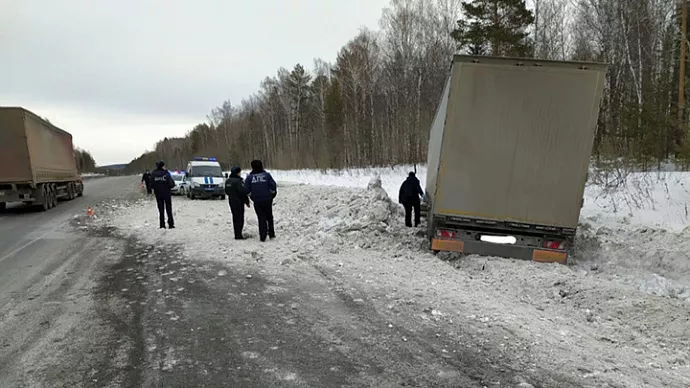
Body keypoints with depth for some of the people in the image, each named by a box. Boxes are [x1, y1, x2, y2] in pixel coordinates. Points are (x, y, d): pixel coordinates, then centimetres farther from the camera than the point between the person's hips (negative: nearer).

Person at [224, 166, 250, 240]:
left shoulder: (227, 181, 9)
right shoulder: (238, 181, -19)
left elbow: (226, 191, 18)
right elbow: (242, 192, -19)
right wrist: (247, 201, -11)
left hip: (231, 201, 9)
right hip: (238, 201, -9)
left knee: (235, 217, 14)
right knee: (239, 218, -4)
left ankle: (237, 234, 19)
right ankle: (238, 235, -4)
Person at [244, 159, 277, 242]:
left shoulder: (249, 177, -2)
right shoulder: (267, 175, -3)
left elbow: (246, 189, -4)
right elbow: (273, 186, -6)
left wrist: (252, 196, 12)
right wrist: (272, 195, 10)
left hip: (257, 201, 0)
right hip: (267, 200, 0)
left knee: (261, 218, 6)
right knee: (269, 217, 16)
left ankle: (262, 237, 3)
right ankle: (271, 234, 20)